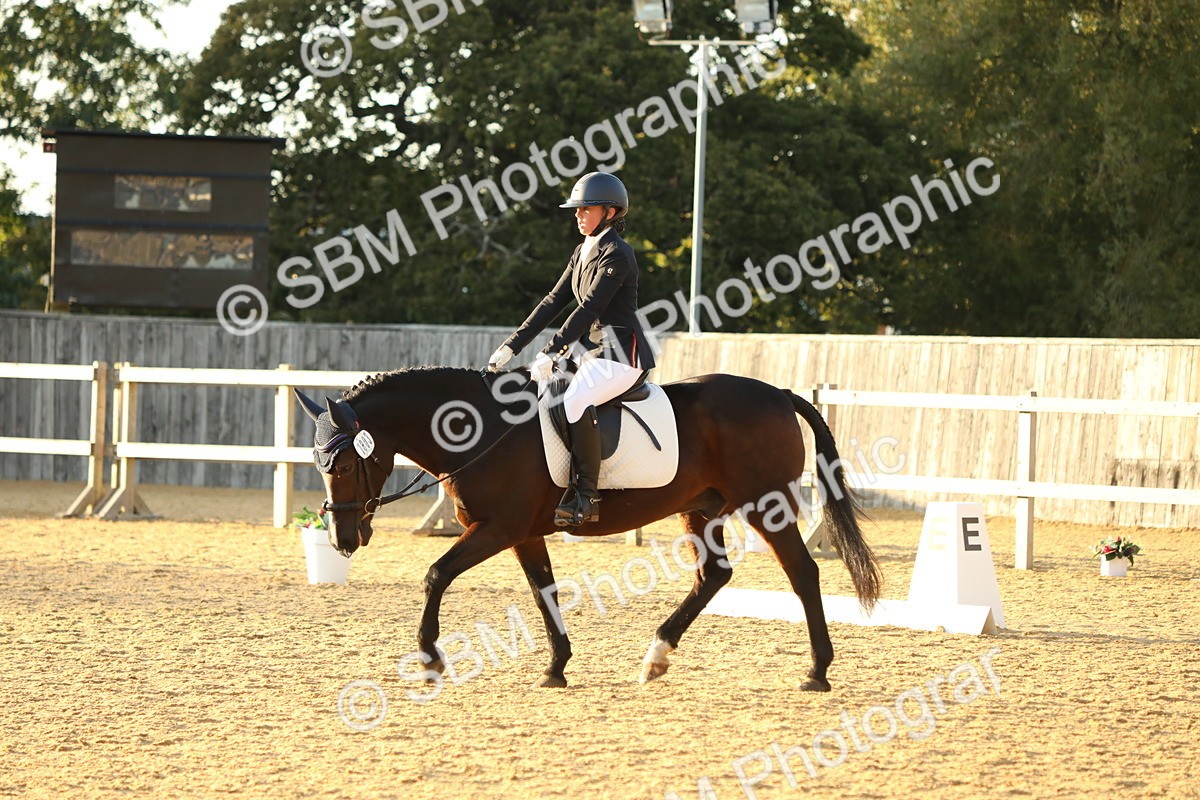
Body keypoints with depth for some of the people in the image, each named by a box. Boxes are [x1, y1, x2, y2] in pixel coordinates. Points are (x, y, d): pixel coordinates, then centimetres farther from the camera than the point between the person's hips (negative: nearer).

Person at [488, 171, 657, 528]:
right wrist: (512, 346, 6)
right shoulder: (583, 253, 15)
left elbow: (589, 309, -22)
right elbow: (554, 302, 14)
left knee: (574, 402, -33)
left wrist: (551, 353, -29)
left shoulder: (616, 255, -14)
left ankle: (586, 498, -29)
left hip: (620, 354, -10)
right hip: (590, 349, 10)